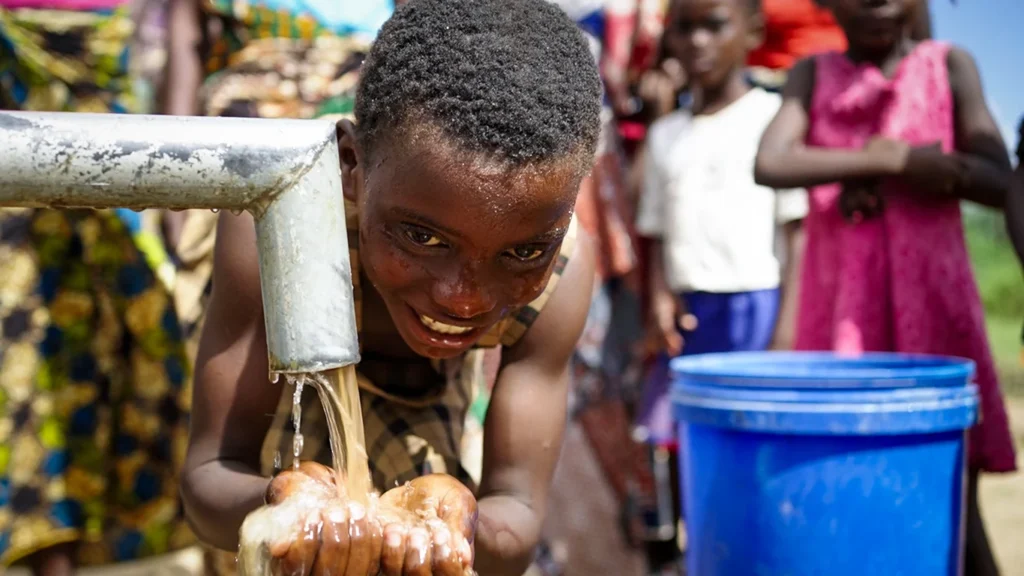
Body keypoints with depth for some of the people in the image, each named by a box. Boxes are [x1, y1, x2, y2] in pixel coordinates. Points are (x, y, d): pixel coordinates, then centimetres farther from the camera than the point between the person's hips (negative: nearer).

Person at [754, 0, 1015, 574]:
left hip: (932, 297, -1)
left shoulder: (949, 66, 6)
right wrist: (890, 159, -14)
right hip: (839, 300, 1)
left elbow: (1000, 182, -2)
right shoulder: (813, 74, 8)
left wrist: (889, 163, -11)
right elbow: (771, 164, -10)